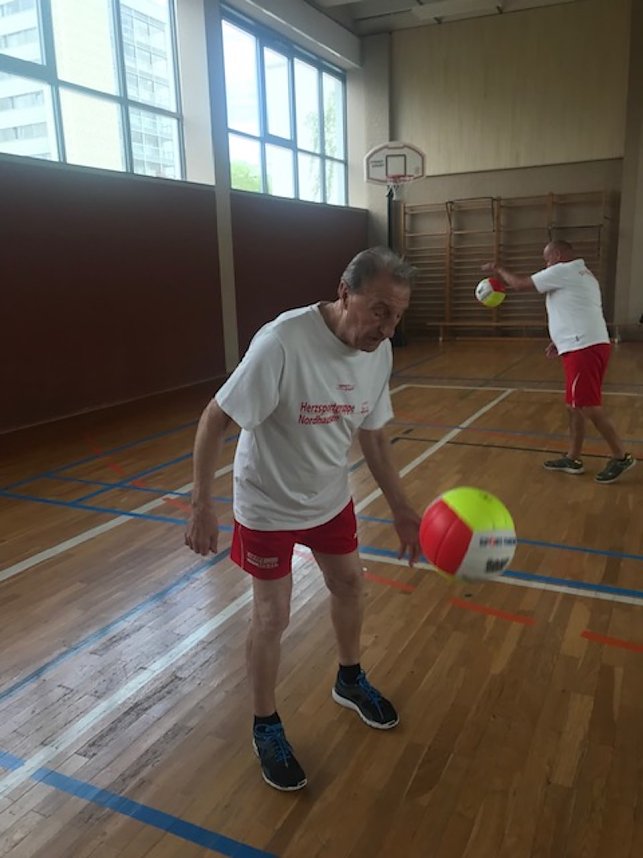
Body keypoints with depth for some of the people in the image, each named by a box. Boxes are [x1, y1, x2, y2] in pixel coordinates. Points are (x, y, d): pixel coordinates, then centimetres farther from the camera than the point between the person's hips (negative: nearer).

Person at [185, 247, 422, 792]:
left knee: (350, 584, 19)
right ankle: (266, 727, 28)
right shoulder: (282, 343, -33)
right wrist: (202, 507, -25)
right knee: (272, 617, 2)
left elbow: (372, 436, 0)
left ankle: (350, 681, 47)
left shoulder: (380, 351, -12)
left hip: (331, 498, 6)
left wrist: (402, 510, -1)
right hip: (268, 505, -6)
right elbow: (215, 420, -25)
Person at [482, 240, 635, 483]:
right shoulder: (583, 275, 24)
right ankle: (573, 459, 20)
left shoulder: (563, 271, -7)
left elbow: (520, 284, -4)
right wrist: (560, 341, 26)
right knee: (575, 405, 14)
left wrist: (498, 269, 12)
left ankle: (621, 456, 2)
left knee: (589, 407, -7)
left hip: (583, 349, -10)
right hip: (590, 345, 10)